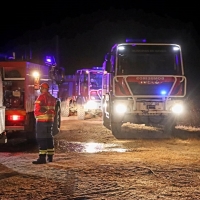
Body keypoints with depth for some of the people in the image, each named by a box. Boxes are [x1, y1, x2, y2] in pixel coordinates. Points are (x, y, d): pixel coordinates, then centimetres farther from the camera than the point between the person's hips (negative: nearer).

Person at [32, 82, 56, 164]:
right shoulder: (52, 98, 13)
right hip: (50, 120, 8)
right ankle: (50, 156, 20)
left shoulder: (41, 97, -12)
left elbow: (37, 109, -15)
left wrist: (36, 115, 2)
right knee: (49, 137, 15)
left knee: (41, 139, -9)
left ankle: (42, 157, -15)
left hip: (41, 120, -8)